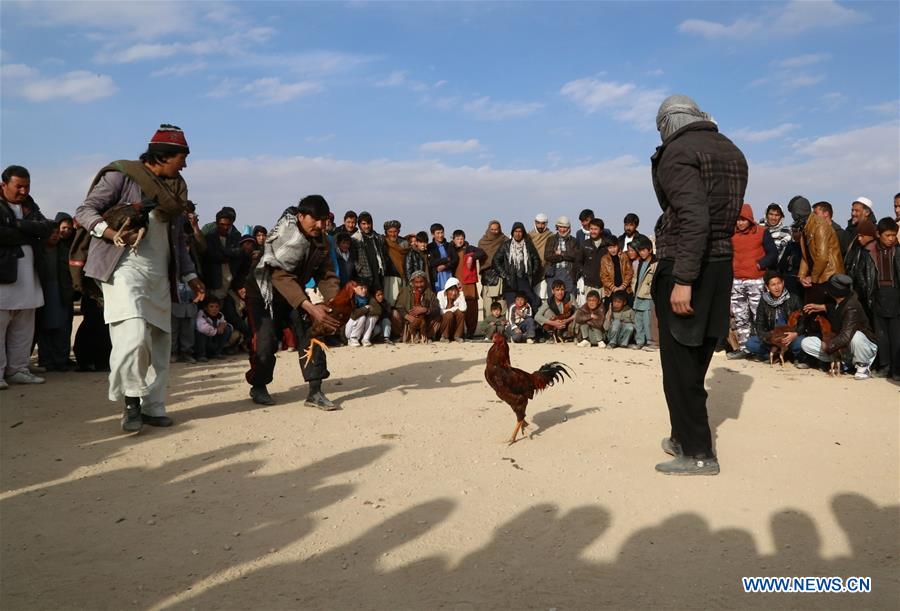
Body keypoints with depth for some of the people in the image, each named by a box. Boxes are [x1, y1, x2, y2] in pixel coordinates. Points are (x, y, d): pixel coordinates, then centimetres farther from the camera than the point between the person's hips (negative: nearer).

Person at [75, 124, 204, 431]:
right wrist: (107, 230, -23)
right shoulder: (122, 175, -1)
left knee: (159, 342, 5)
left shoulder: (175, 187, 18)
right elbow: (85, 210, -3)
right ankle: (132, 401, -4)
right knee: (134, 335, -22)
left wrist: (190, 275, 16)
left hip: (160, 274, 7)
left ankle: (152, 407, 14)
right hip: (124, 267, -7)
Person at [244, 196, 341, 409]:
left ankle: (315, 391, -7)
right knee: (266, 341, -12)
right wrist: (310, 307, -47)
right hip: (265, 293, -6)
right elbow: (281, 276, -38)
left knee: (311, 334, -9)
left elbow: (326, 275, -6)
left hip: (296, 292, 6)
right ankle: (258, 387, 14)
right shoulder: (285, 236, -29)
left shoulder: (321, 240, -7)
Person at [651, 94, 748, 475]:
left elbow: (694, 218, -23)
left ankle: (698, 453, 7)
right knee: (695, 361, 17)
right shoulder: (732, 152, 15)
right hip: (723, 262, 9)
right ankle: (685, 438, 28)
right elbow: (726, 213, 14)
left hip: (683, 265, -8)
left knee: (679, 364, 0)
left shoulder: (677, 152, -12)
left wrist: (683, 280, -25)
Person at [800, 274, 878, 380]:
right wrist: (823, 307, 11)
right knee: (805, 343, -8)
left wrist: (827, 345, -22)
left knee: (856, 335, -42)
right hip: (842, 348, 7)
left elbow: (846, 336, -35)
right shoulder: (837, 303, -3)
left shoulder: (852, 307, -27)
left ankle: (863, 367, -15)